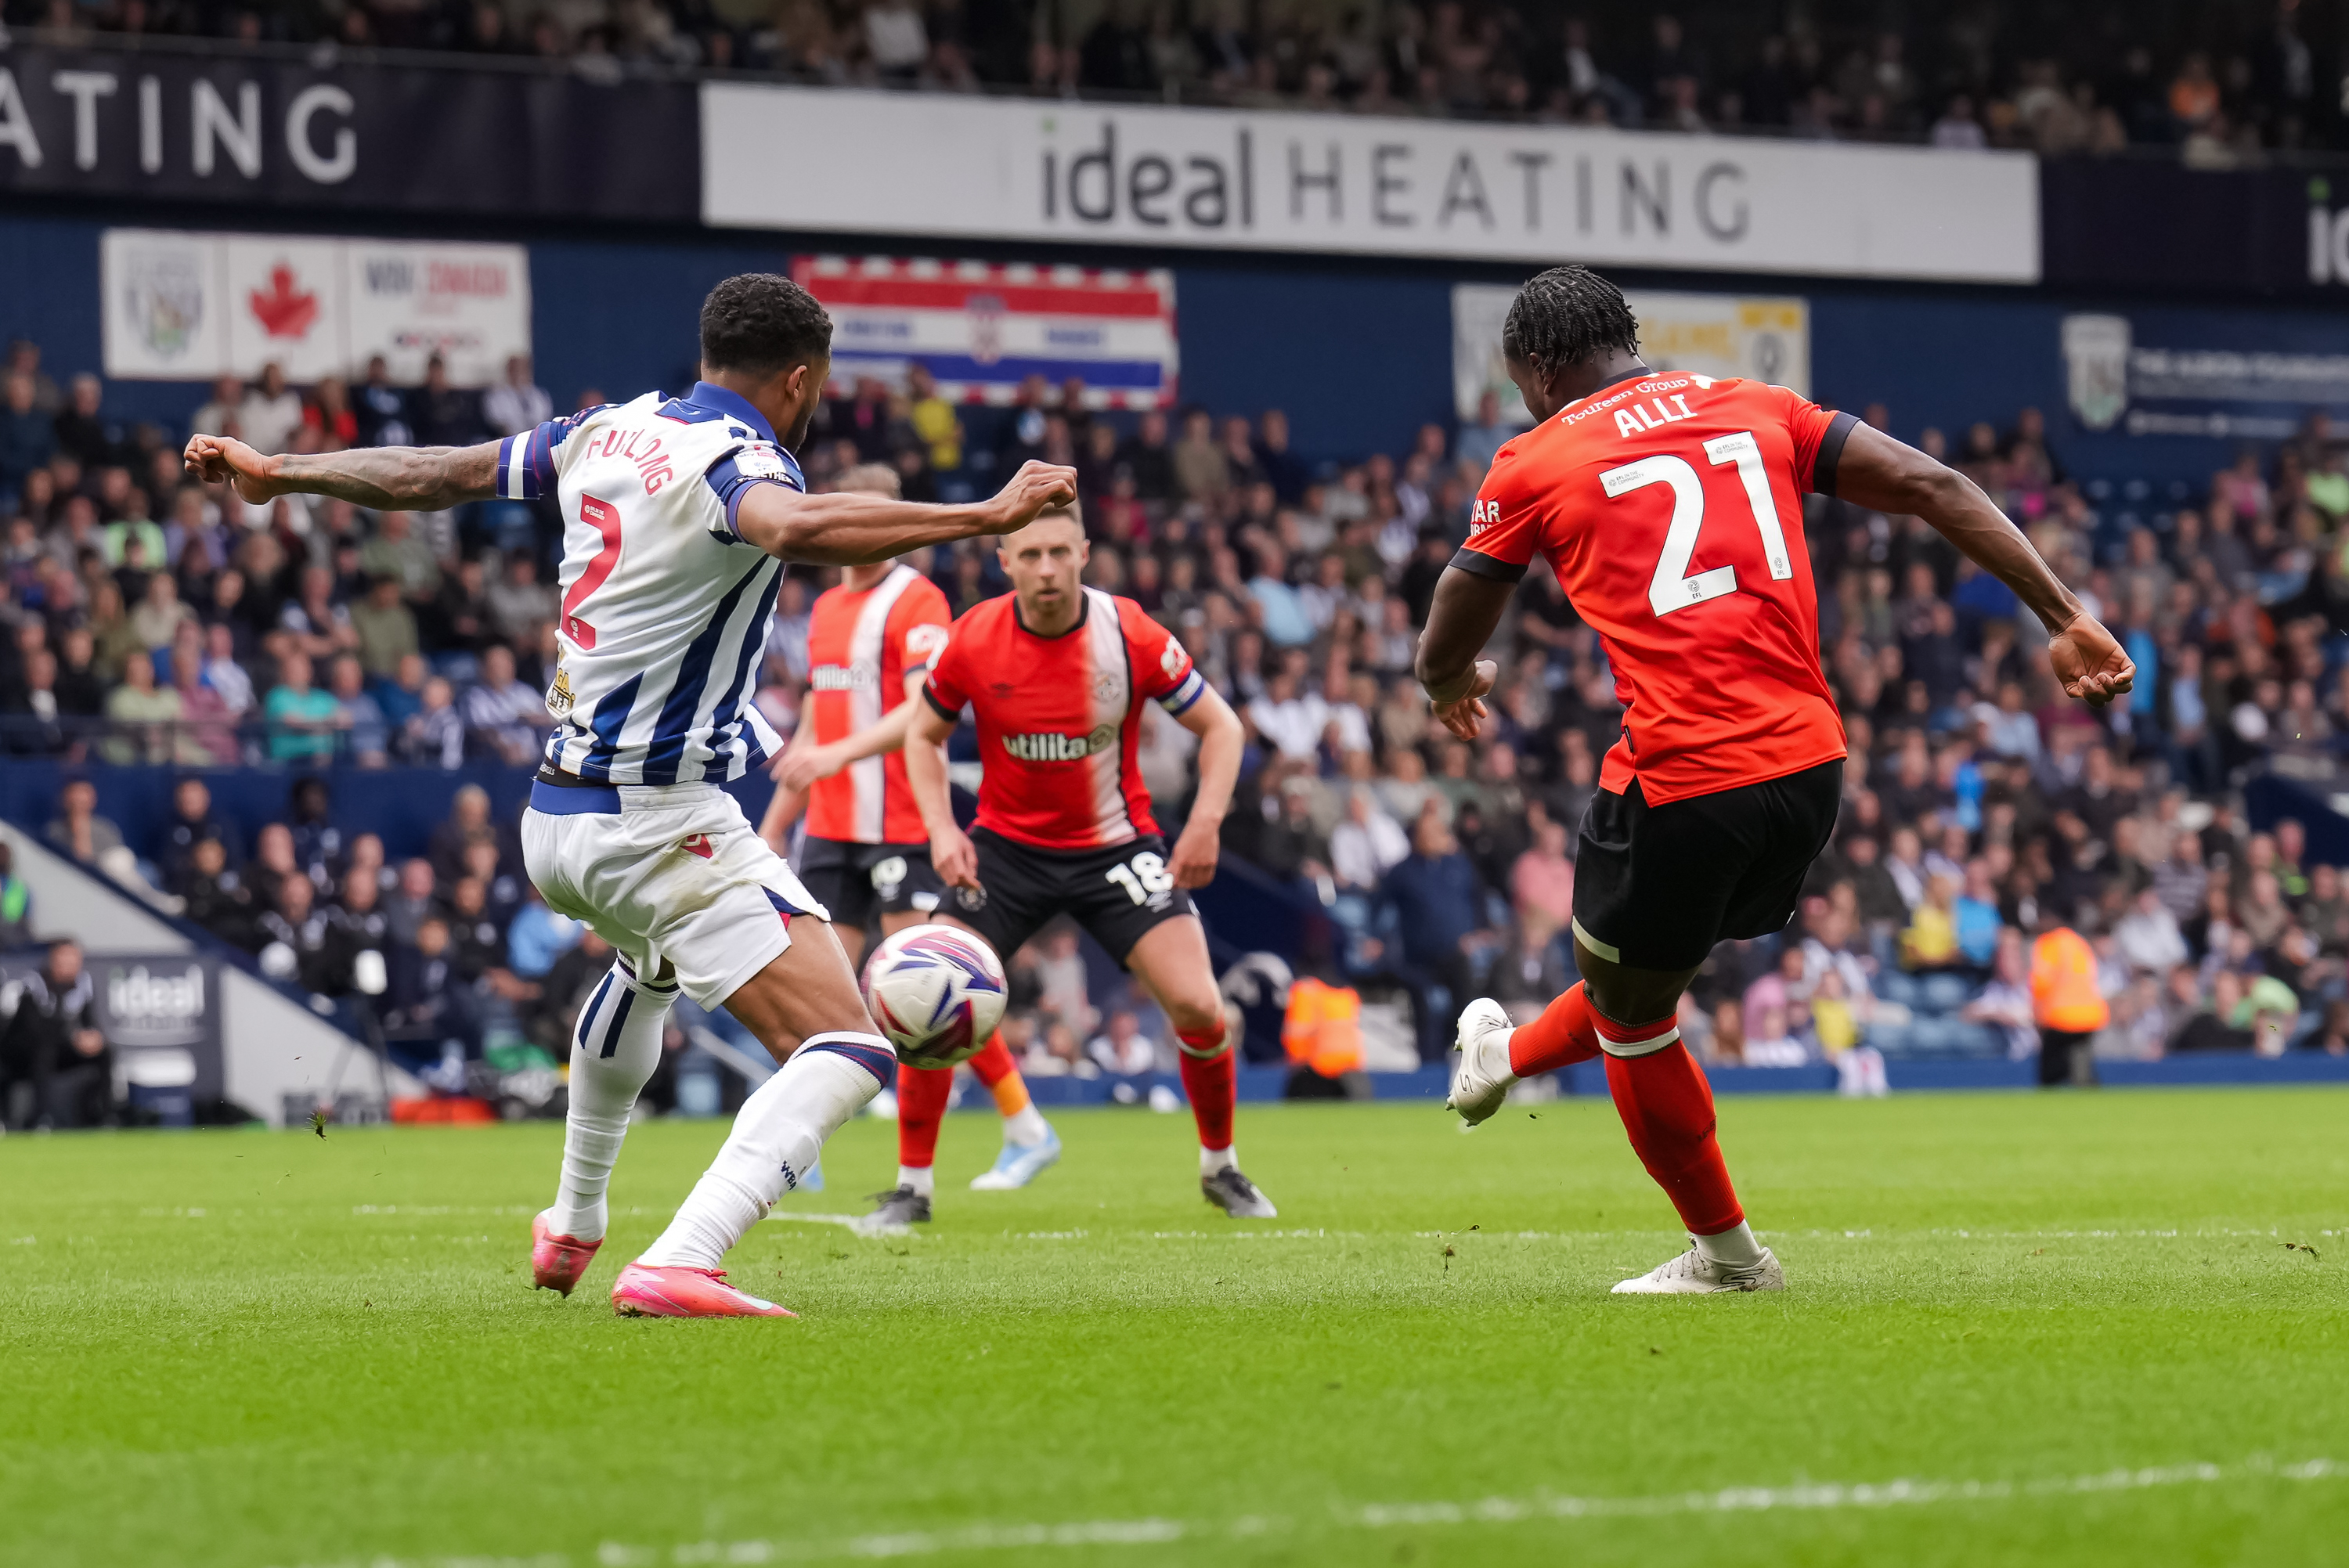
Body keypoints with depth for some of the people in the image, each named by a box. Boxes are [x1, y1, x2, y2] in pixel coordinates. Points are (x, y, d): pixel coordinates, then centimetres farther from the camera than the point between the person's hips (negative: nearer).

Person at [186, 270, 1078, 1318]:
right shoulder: (736, 462, -15)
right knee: (846, 1053, -15)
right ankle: (676, 1268, -33)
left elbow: (428, 476, 20)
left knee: (647, 962, 42)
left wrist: (275, 473, 33)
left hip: (555, 822, 9)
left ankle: (572, 1229, 53)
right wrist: (984, 517, -43)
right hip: (660, 826, -9)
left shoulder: (610, 432, 9)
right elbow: (796, 527, -40)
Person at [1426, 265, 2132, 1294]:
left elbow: (1443, 662, 11)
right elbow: (1931, 487, 5)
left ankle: (1726, 1253, 29)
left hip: (1679, 778, -5)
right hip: (1810, 765, 5)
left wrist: (1454, 688, 36)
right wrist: (2064, 619, 6)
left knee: (1631, 1013, 19)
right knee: (1649, 967, 28)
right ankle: (1509, 1059, 53)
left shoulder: (1534, 465, 3)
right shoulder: (1753, 409, 13)